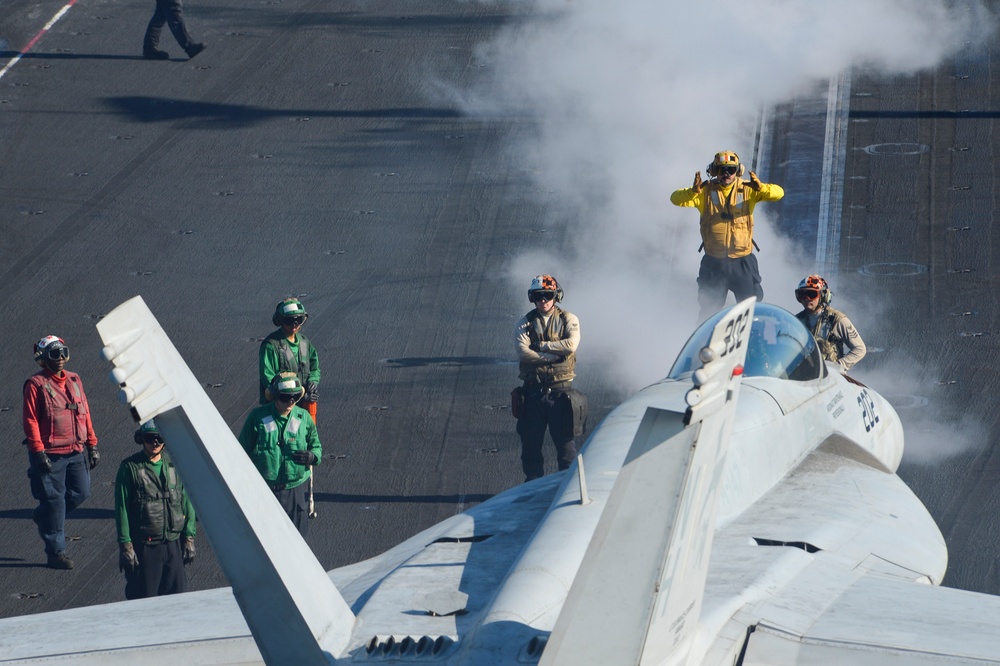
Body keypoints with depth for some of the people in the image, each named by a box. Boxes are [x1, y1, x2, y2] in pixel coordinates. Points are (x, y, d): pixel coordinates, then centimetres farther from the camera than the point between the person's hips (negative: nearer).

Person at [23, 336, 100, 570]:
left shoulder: (74, 380, 11)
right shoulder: (36, 384, -8)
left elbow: (85, 413, 15)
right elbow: (30, 420, -11)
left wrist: (92, 446, 12)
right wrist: (39, 452, -17)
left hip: (75, 452, 6)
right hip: (49, 454, -6)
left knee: (80, 492, 7)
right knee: (54, 500, -1)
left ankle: (43, 516, 33)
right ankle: (56, 553, 8)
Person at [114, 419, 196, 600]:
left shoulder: (174, 465, 6)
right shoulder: (130, 468, -6)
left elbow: (186, 502, 10)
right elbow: (122, 509, -6)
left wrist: (189, 537, 5)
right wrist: (125, 544, -11)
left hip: (173, 544, 4)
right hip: (144, 545, -4)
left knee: (176, 591, 6)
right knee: (143, 597, 0)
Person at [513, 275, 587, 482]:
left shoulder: (568, 320, 5)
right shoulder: (525, 323, 7)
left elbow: (571, 344, -14)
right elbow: (523, 352, -9)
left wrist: (542, 345, -9)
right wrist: (553, 355, -14)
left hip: (560, 389, -1)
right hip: (533, 389, 1)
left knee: (565, 439, 0)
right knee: (531, 441, 5)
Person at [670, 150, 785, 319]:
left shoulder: (747, 189, -3)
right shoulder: (706, 191, -1)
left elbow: (778, 193, -12)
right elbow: (676, 199, -10)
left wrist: (761, 188, -34)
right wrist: (693, 191, -32)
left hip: (742, 261, -1)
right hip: (714, 261, 1)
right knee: (709, 310, 9)